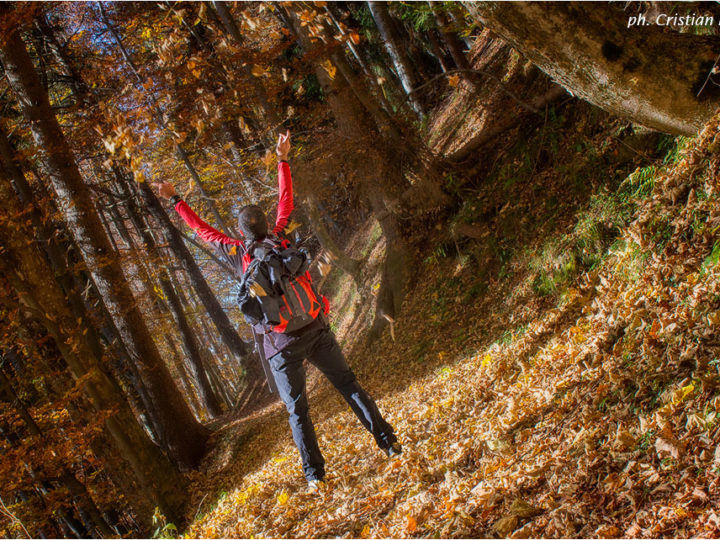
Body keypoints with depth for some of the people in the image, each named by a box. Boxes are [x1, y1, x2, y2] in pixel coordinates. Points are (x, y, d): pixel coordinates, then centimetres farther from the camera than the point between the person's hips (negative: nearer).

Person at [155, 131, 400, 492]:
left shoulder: (238, 254, -4)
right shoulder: (280, 239, 1)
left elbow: (203, 230, 7)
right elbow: (286, 202, 13)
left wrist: (175, 200, 17)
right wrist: (283, 160, 21)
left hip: (281, 344, -2)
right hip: (316, 330, 2)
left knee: (297, 410, 7)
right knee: (348, 385, 9)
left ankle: (315, 475, 10)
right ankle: (388, 442, 10)